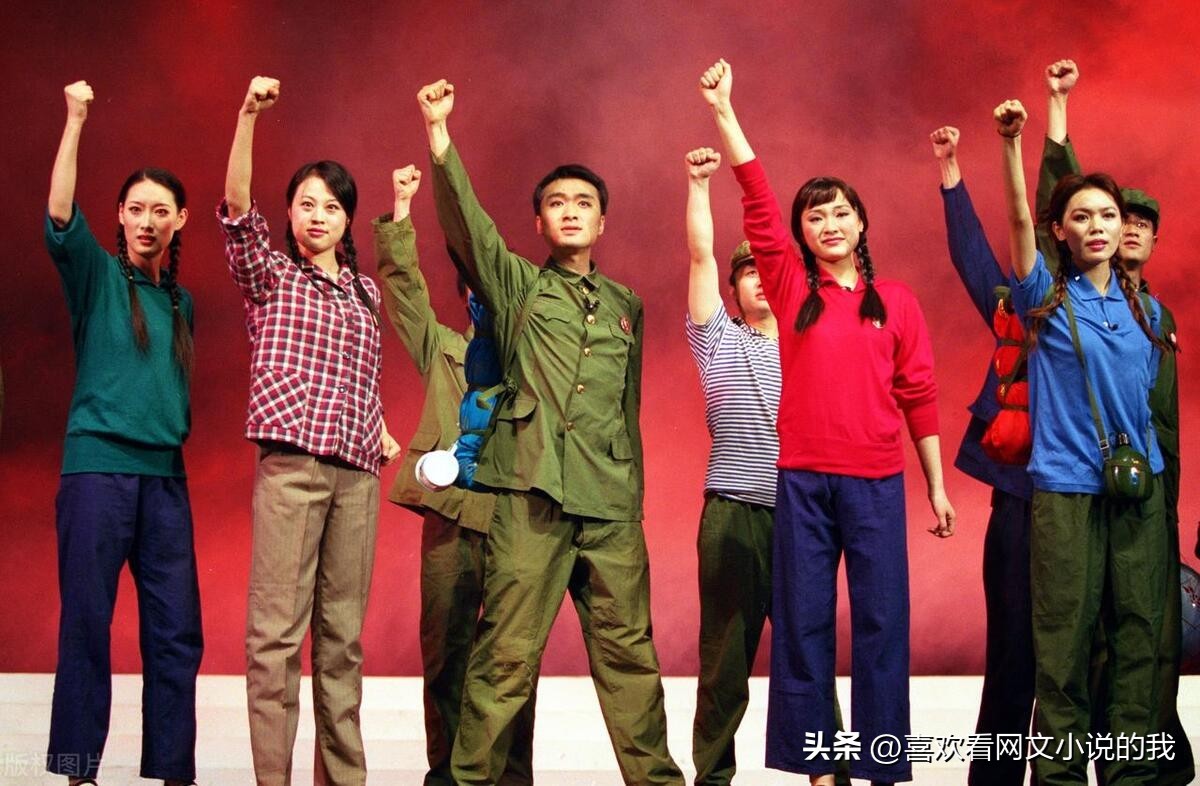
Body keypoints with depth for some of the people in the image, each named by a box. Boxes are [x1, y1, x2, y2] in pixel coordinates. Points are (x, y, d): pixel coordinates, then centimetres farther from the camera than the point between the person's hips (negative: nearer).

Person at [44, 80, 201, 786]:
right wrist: (76, 123, -23)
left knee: (176, 630, 2)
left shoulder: (182, 302, 17)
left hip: (165, 474, 4)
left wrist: (176, 438, 9)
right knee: (87, 622, -3)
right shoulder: (97, 276, 3)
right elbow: (60, 216, -15)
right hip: (98, 466, -4)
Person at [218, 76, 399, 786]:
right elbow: (237, 206, -8)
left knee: (343, 633, 7)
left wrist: (383, 434, 12)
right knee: (277, 633, -8)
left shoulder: (365, 292, 19)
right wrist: (249, 115, -19)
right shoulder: (270, 274, 7)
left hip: (357, 471, 4)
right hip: (291, 463, -4)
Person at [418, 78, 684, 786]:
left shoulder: (625, 305, 20)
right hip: (532, 492, -3)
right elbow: (466, 223, -7)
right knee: (507, 650, -5)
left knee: (628, 649, 5)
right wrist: (440, 137, -19)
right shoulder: (518, 286, 10)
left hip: (611, 501, 3)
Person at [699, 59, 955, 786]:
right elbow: (758, 203, -2)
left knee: (881, 620, 1)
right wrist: (724, 110, -7)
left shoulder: (897, 303, 7)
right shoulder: (792, 289, 6)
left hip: (878, 481, 0)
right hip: (803, 479, 0)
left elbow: (919, 395, 8)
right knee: (803, 619, 3)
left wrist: (937, 484, 6)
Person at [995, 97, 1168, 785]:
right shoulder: (1046, 297, 2)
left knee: (1140, 626, 2)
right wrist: (1013, 143, -26)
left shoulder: (1145, 310, 13)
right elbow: (1018, 219, -13)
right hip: (1065, 484, -3)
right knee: (1065, 632, -2)